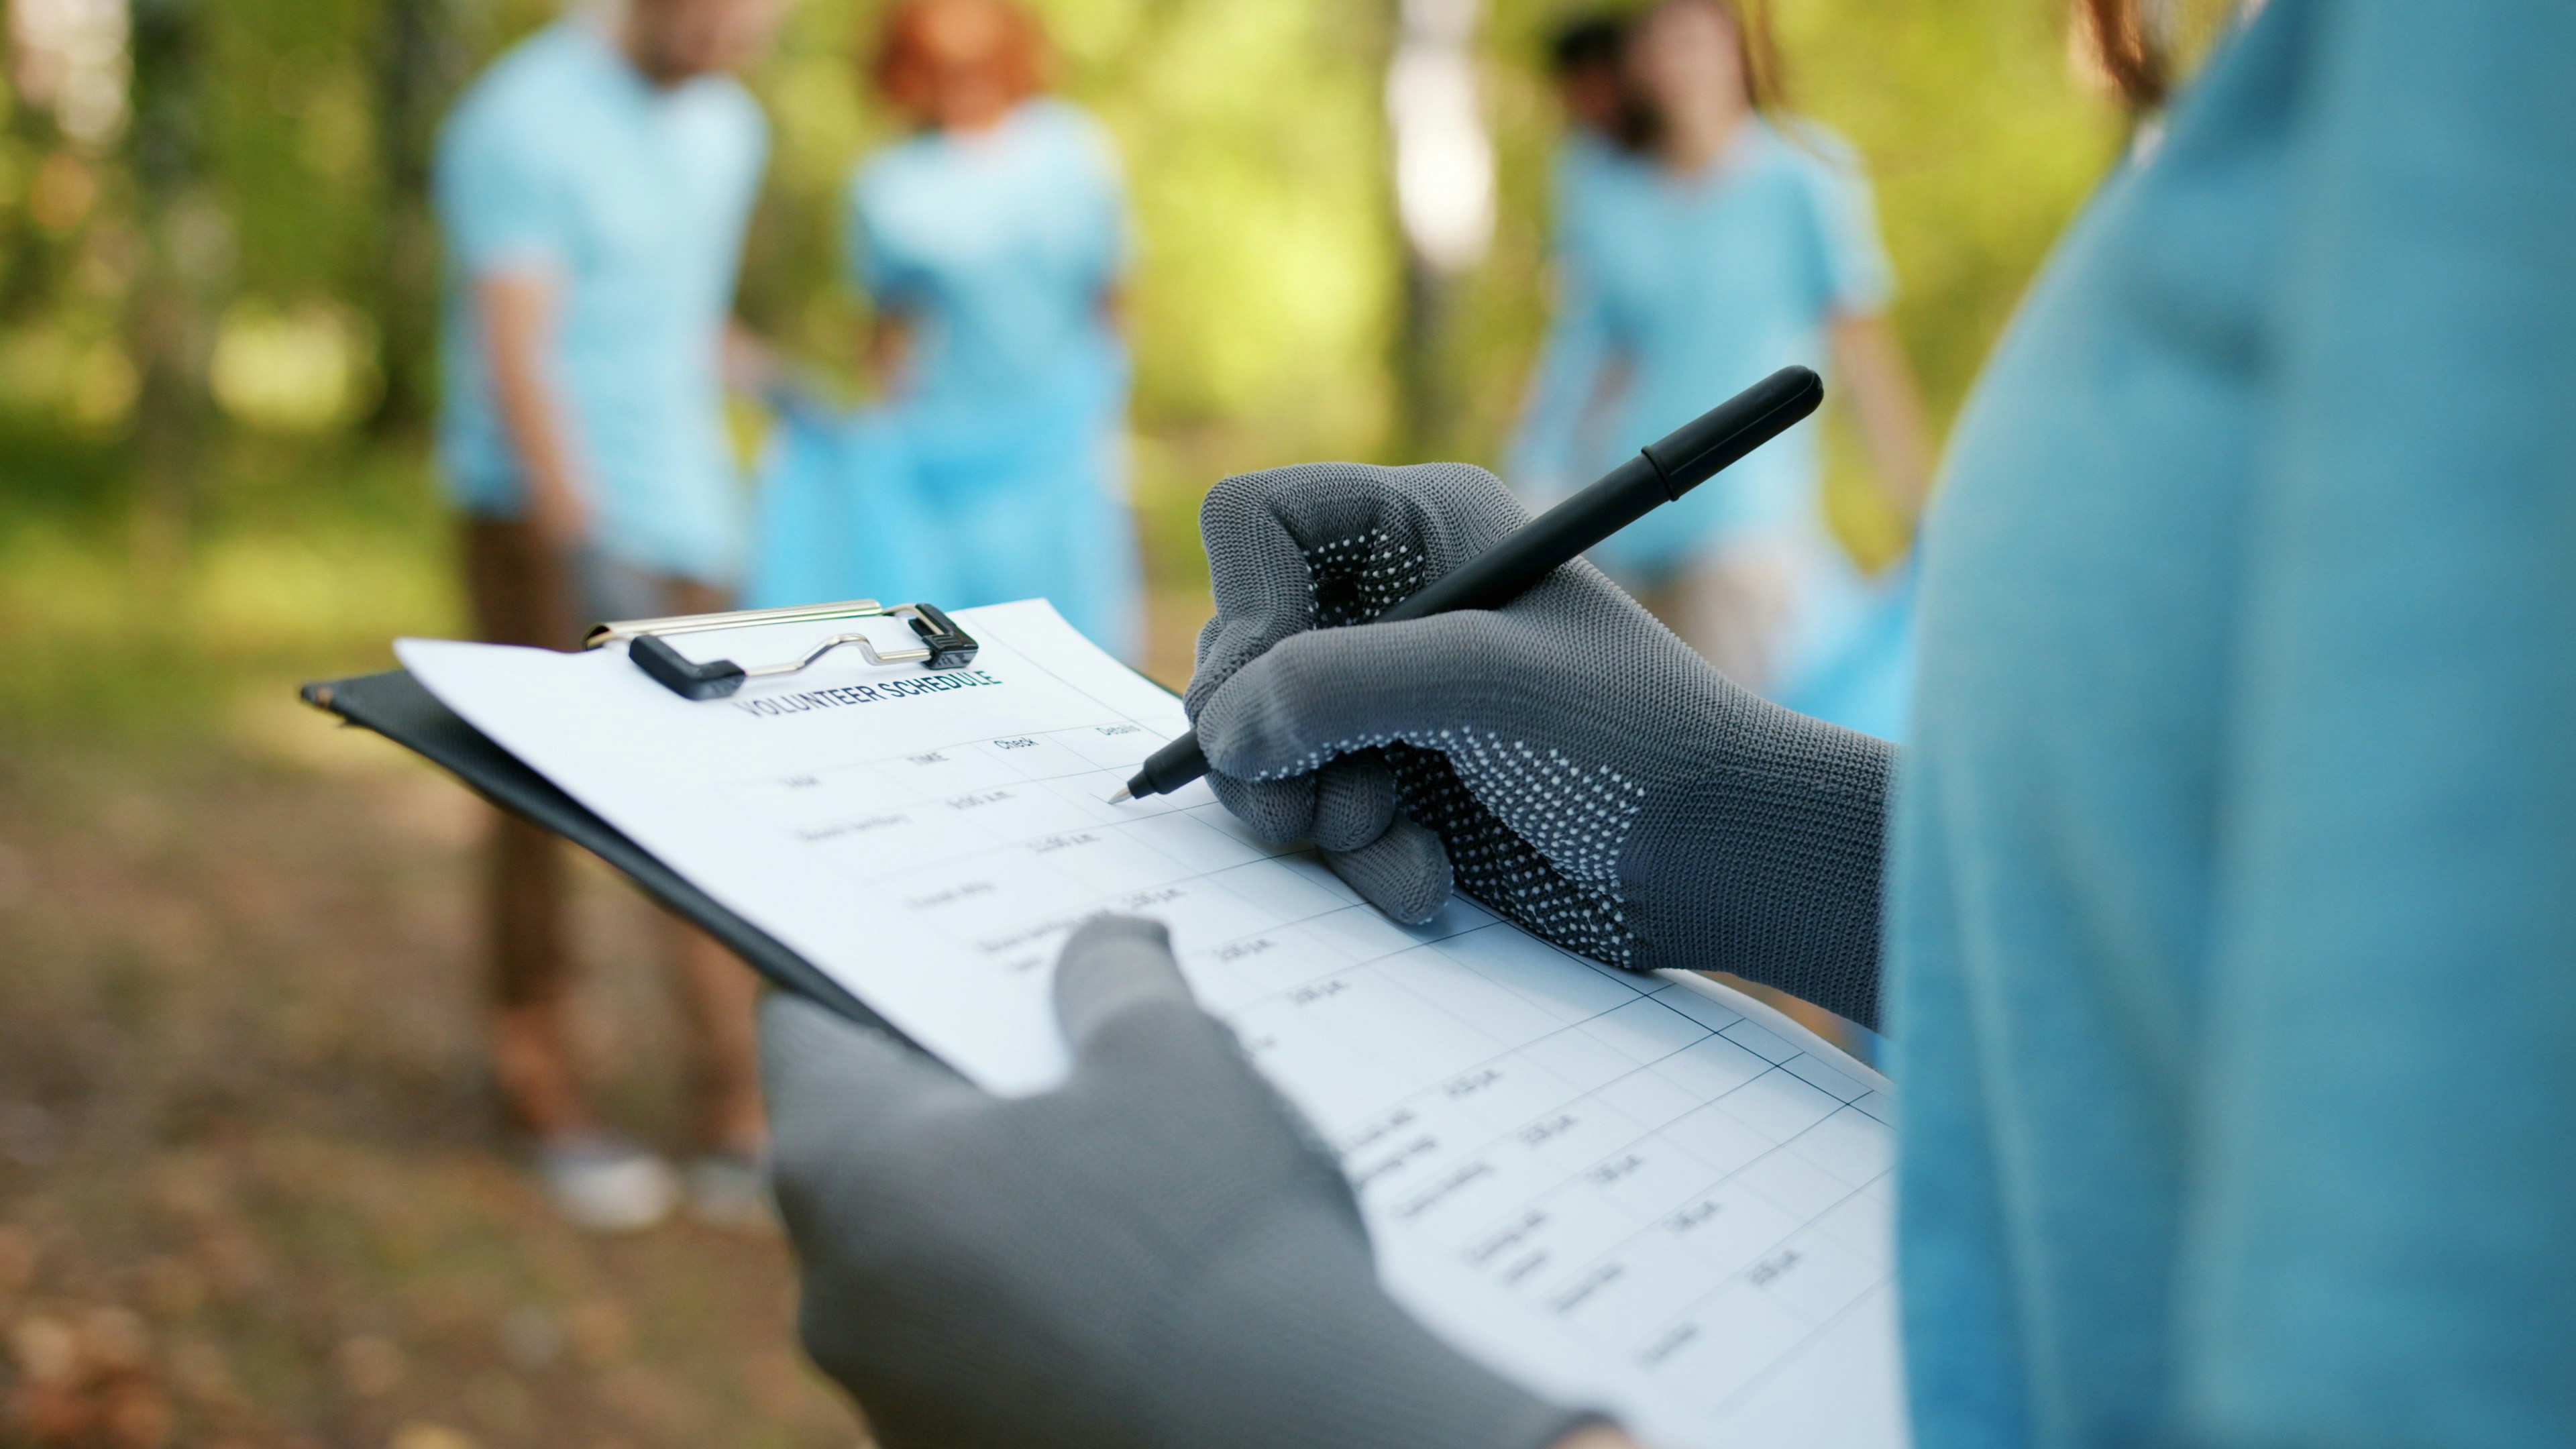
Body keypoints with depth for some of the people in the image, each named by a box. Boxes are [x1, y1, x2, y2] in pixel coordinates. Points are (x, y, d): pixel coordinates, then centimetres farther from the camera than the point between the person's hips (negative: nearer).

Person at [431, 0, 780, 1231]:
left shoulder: (727, 127, 13)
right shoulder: (527, 122, -11)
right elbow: (517, 357, -18)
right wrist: (586, 535, -26)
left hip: (681, 520, 6)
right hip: (549, 516, -6)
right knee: (547, 803, 3)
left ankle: (744, 1128, 5)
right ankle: (545, 1097, 18)